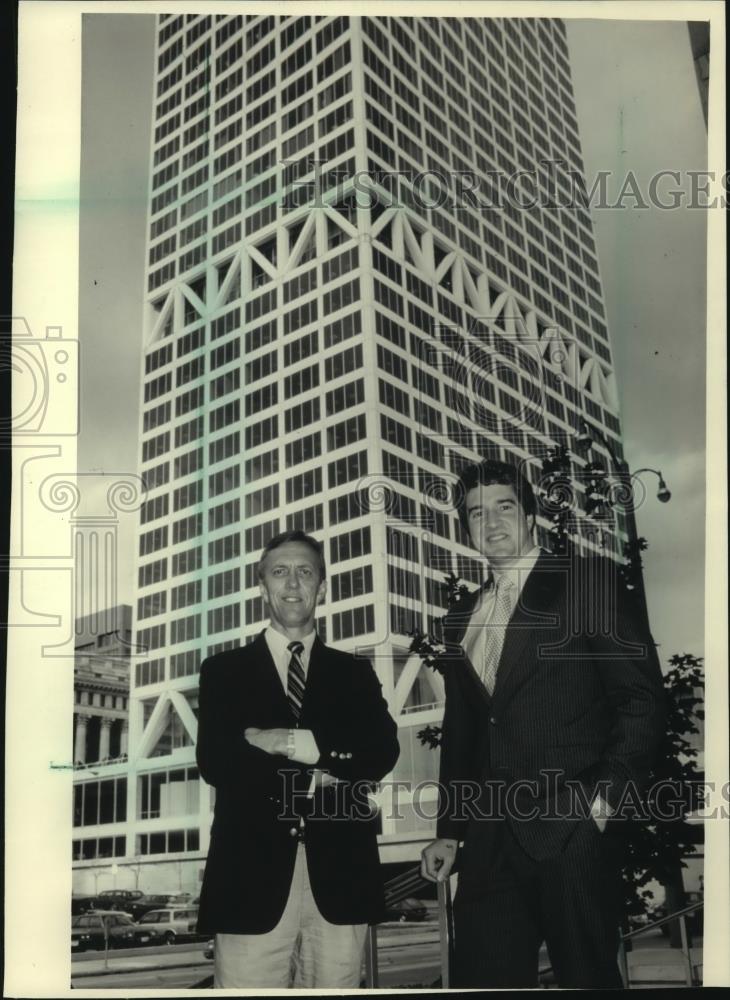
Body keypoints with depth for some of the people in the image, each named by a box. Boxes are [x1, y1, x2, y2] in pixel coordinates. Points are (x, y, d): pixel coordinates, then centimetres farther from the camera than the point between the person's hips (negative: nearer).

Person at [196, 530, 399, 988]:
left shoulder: (355, 673, 15)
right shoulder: (224, 670, 10)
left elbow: (382, 752, -1)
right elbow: (215, 761, -4)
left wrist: (290, 741, -10)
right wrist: (316, 776, -6)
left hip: (340, 875, 1)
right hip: (254, 874, -1)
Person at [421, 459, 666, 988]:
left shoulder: (589, 581, 2)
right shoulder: (461, 618, 19)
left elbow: (642, 696, -5)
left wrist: (606, 798, -14)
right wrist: (450, 831, 16)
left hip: (574, 830, -5)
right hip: (490, 840, 5)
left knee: (588, 976, 0)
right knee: (482, 976, 3)